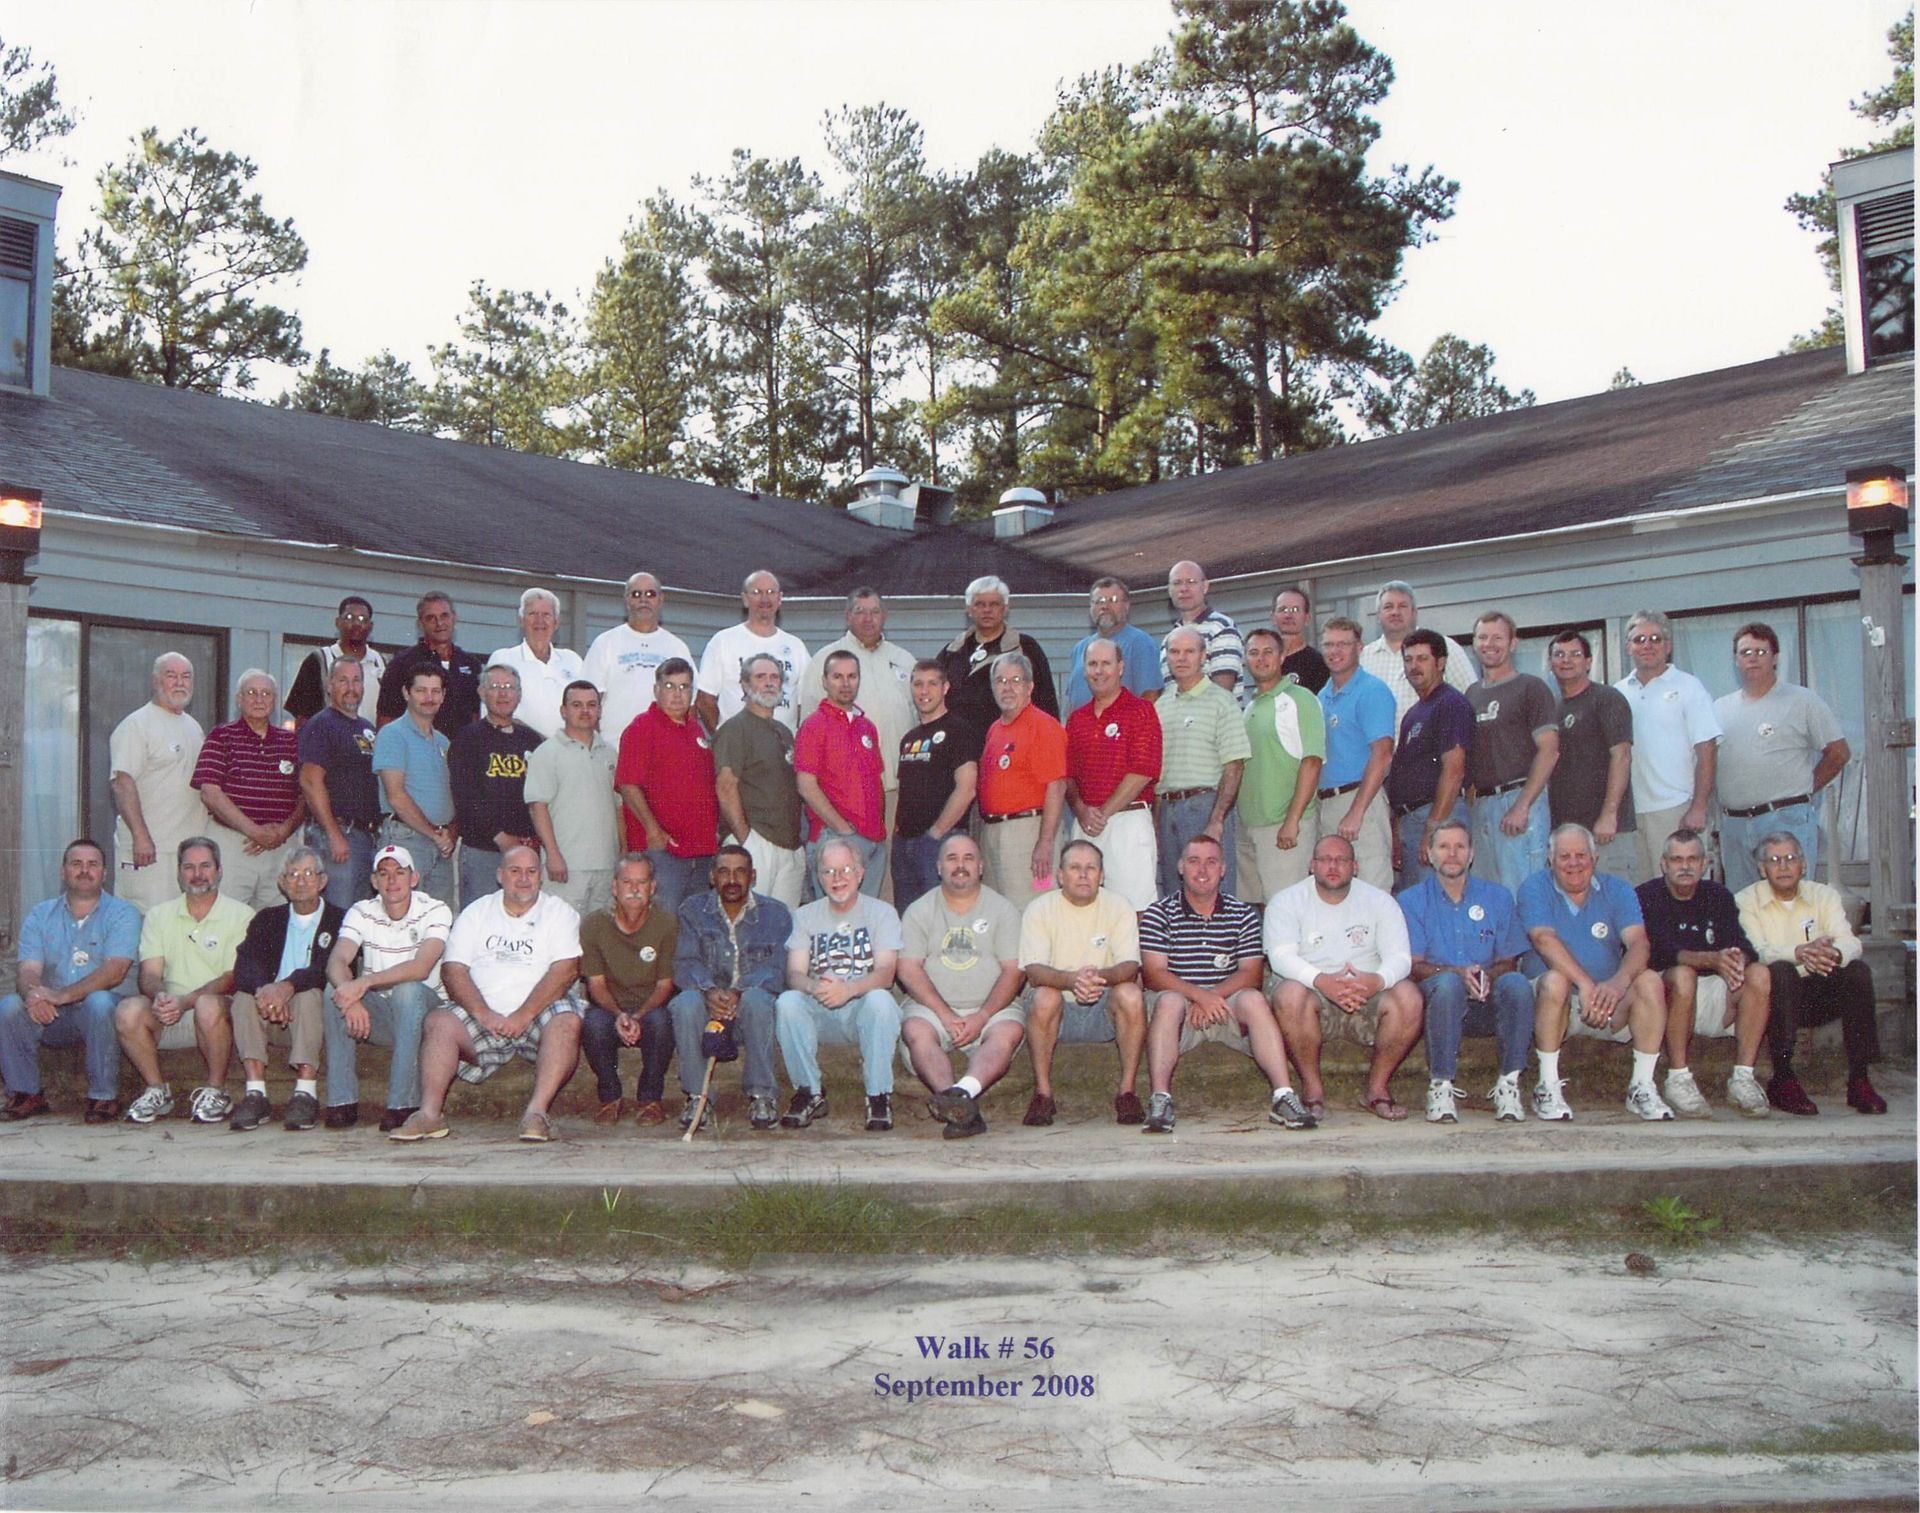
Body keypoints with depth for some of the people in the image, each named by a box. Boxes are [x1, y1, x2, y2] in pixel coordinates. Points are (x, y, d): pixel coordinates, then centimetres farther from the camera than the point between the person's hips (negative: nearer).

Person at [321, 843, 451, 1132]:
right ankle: (342, 1102, -23)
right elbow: (336, 962, -15)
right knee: (335, 990, -24)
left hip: (420, 1010, -3)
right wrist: (351, 993, -37)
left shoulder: (435, 911, -9)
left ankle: (402, 1105, -33)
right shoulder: (361, 913, 1)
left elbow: (420, 968, -25)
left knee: (408, 990, -35)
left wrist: (365, 983, -37)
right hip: (375, 1013, 3)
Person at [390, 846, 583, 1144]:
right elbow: (453, 969, 3)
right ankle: (430, 1113, -30)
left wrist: (525, 1015, -18)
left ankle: (537, 1111, -40)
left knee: (567, 1022, -32)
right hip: (484, 1015, 2)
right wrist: (483, 1014, -15)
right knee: (439, 1021, -24)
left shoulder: (560, 912, 8)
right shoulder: (476, 913, 15)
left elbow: (566, 970, -6)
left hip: (539, 1012, -2)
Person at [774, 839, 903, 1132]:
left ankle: (879, 1096, -20)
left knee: (880, 1000, -35)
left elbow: (885, 974, -11)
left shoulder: (881, 912, 3)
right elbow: (794, 974, -1)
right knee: (786, 1003, -28)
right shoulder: (805, 916, 11)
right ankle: (810, 1094, -14)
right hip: (820, 1013, 2)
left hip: (862, 1009, -2)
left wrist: (848, 989, -32)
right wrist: (815, 987, -27)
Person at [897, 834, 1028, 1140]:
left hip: (991, 1008, 0)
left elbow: (1014, 972, 0)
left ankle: (963, 1091, -57)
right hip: (932, 1006, 0)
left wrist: (981, 1018, -16)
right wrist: (946, 1016, -15)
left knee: (1009, 1032, -32)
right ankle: (966, 1109, -50)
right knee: (915, 1031, -31)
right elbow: (909, 969, -1)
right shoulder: (919, 911, 10)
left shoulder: (1003, 910, 10)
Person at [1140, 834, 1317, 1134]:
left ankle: (1283, 1096, -34)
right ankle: (1159, 1101, -40)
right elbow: (1153, 974, -6)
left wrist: (1215, 996, -16)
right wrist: (1199, 995, -21)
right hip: (1180, 1000, -1)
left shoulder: (1244, 915, 11)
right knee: (1170, 1001, -34)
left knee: (1253, 1000, -29)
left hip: (1227, 1002, 2)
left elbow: (1252, 973, 2)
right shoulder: (1159, 913, 4)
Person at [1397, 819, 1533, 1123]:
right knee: (1449, 983, -36)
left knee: (1517, 984, -30)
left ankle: (1509, 1085, -25)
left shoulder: (1497, 898, 14)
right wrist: (1458, 973, -20)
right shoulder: (1411, 901, 8)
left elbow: (1509, 963, 10)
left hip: (1487, 1005, 2)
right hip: (1437, 999, -2)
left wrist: (1488, 975, -14)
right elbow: (1413, 966, -2)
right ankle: (1440, 1087, -31)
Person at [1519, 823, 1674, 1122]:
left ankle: (1642, 1087, -14)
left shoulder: (1616, 891, 4)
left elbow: (1638, 943, -12)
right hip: (1557, 1002, -2)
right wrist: (1585, 984, -34)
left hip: (1609, 1003, 3)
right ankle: (1548, 1087, -24)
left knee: (1649, 982, -24)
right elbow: (1545, 940, -20)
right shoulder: (1535, 889, -2)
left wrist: (1618, 983, -33)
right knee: (1554, 980, -34)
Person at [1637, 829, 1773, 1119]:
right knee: (1682, 975, -36)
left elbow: (1741, 944, -6)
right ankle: (1678, 1081, -28)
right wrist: (1712, 960, -37)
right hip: (1664, 991, -5)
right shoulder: (1646, 897, -6)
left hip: (1711, 995, 5)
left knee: (1760, 975, -20)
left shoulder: (1718, 897, 9)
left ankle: (1743, 1079, -19)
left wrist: (1738, 960, -32)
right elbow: (1660, 952, -22)